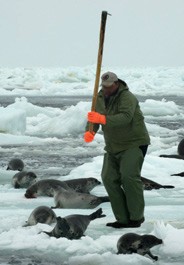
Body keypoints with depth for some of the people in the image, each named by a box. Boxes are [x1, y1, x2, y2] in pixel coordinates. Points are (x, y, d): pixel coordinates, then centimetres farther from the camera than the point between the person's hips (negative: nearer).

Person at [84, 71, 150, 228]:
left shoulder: (127, 97, -18)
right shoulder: (100, 98, 5)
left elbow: (125, 117, -35)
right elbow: (94, 118, -2)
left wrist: (103, 119, -47)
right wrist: (89, 132, -25)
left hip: (134, 143, -8)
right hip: (113, 146, 8)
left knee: (129, 176, -20)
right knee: (109, 178, -2)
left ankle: (137, 217, -11)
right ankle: (123, 219, 2)